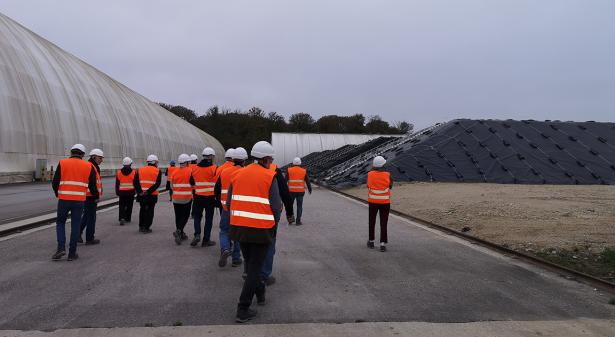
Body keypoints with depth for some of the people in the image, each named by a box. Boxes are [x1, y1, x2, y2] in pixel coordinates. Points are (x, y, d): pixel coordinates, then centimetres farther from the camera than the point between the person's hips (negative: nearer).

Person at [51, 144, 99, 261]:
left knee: (60, 222, 16)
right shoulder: (88, 166, 4)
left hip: (64, 199, 0)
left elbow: (55, 182, 3)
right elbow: (92, 185, 6)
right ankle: (72, 253, 10)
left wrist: (57, 193, 22)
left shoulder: (62, 163, 2)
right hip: (79, 201, 0)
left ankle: (61, 248, 1)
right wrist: (96, 196, 26)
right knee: (75, 225, 7)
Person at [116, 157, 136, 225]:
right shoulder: (134, 172, -5)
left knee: (122, 206, 2)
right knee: (129, 206, 11)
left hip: (122, 192, 1)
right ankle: (127, 218, 19)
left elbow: (117, 184, 5)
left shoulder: (119, 172, 1)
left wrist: (117, 192, 13)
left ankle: (122, 218, -15)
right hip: (131, 192, -1)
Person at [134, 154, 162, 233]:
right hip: (152, 195, -3)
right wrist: (148, 191, -15)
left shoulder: (140, 170, 9)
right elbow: (157, 184, -13)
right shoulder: (157, 171, -1)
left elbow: (135, 182, -3)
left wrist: (139, 191, -9)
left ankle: (141, 227, 23)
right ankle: (146, 228, 4)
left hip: (141, 195, 4)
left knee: (142, 210, 18)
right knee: (150, 211, 5)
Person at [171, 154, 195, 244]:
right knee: (185, 216, 3)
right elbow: (193, 184, -9)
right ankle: (178, 230, -17)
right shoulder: (190, 171, -10)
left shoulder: (174, 172, 4)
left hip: (176, 198, 4)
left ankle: (180, 234, 20)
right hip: (187, 199, -4)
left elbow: (171, 186, 13)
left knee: (178, 216, 13)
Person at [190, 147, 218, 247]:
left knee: (197, 216, 17)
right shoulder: (214, 168, -11)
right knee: (209, 218, 6)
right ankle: (206, 240, 10)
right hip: (210, 197, -3)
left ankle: (197, 234, -2)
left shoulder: (195, 168, 2)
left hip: (198, 197, 3)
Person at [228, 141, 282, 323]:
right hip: (261, 229, -5)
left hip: (239, 227, 5)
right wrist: (274, 222, 10)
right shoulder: (269, 176, -8)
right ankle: (242, 310, 2)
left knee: (250, 264, 23)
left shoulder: (238, 174, 6)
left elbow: (229, 202, 9)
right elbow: (276, 205, -9)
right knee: (254, 268, 3)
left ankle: (259, 292, 41)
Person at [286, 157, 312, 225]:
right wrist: (309, 189, 21)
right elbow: (307, 181, 8)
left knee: (290, 205, 13)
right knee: (299, 206, 5)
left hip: (291, 191, 0)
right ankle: (298, 221, 2)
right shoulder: (304, 171, 3)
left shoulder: (289, 170, 1)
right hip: (300, 191, 0)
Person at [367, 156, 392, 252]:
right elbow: (390, 186, 1)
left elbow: (368, 186, 3)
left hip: (373, 201, 1)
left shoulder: (370, 174, -11)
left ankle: (371, 241, 26)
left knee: (372, 221, 17)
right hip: (385, 202, -1)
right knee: (383, 223, 4)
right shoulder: (387, 175, -12)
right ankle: (382, 244, 0)